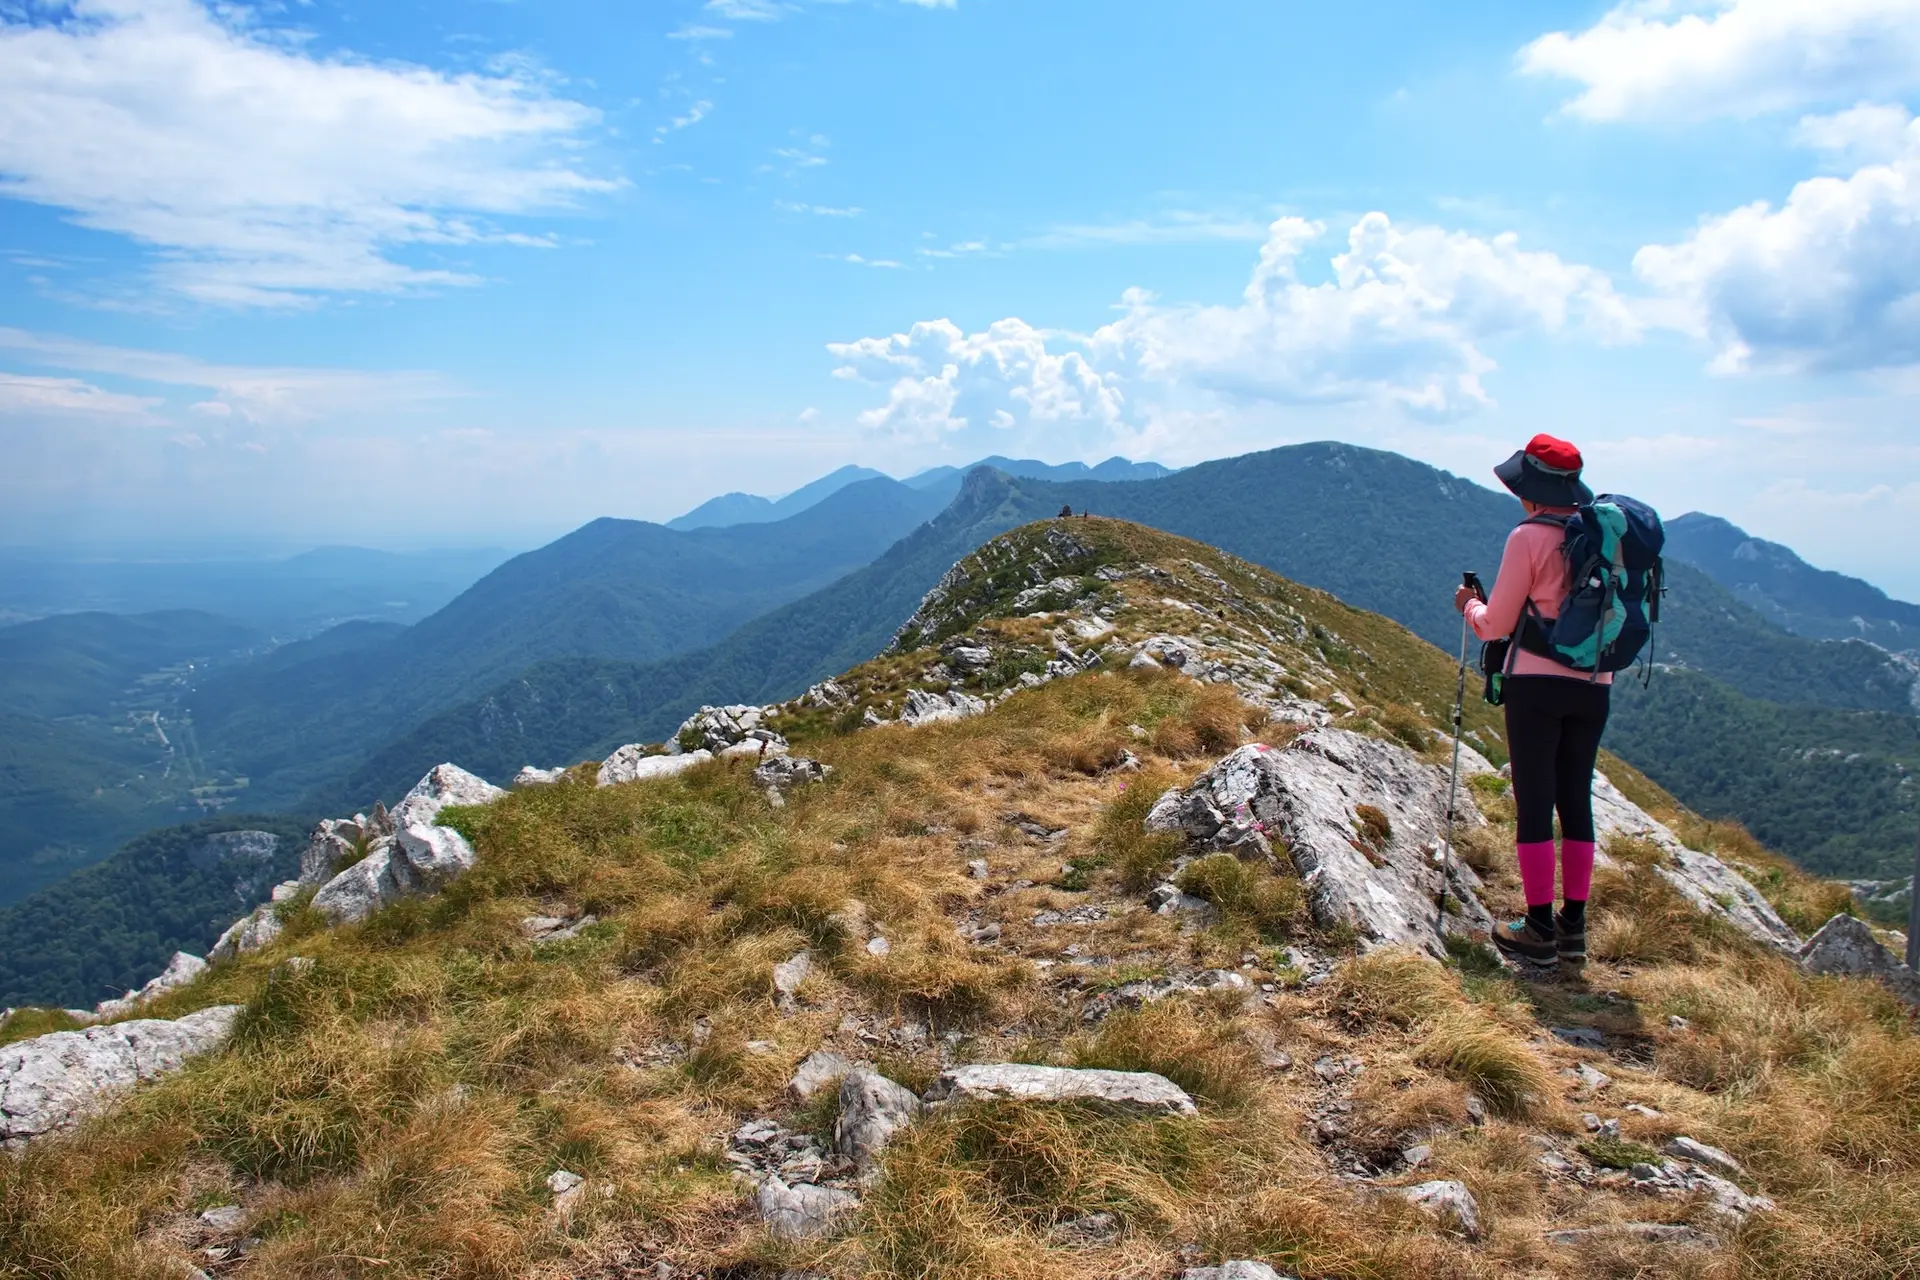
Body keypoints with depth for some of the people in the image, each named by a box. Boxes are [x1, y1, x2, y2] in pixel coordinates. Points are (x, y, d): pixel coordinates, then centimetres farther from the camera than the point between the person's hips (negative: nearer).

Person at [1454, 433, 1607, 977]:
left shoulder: (1529, 538, -10)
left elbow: (1496, 624, -5)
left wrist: (1469, 605, 15)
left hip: (1538, 683, -6)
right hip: (1595, 686, 6)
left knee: (1534, 803, 0)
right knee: (1577, 801, 11)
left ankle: (1539, 932, 3)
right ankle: (1573, 931, 15)